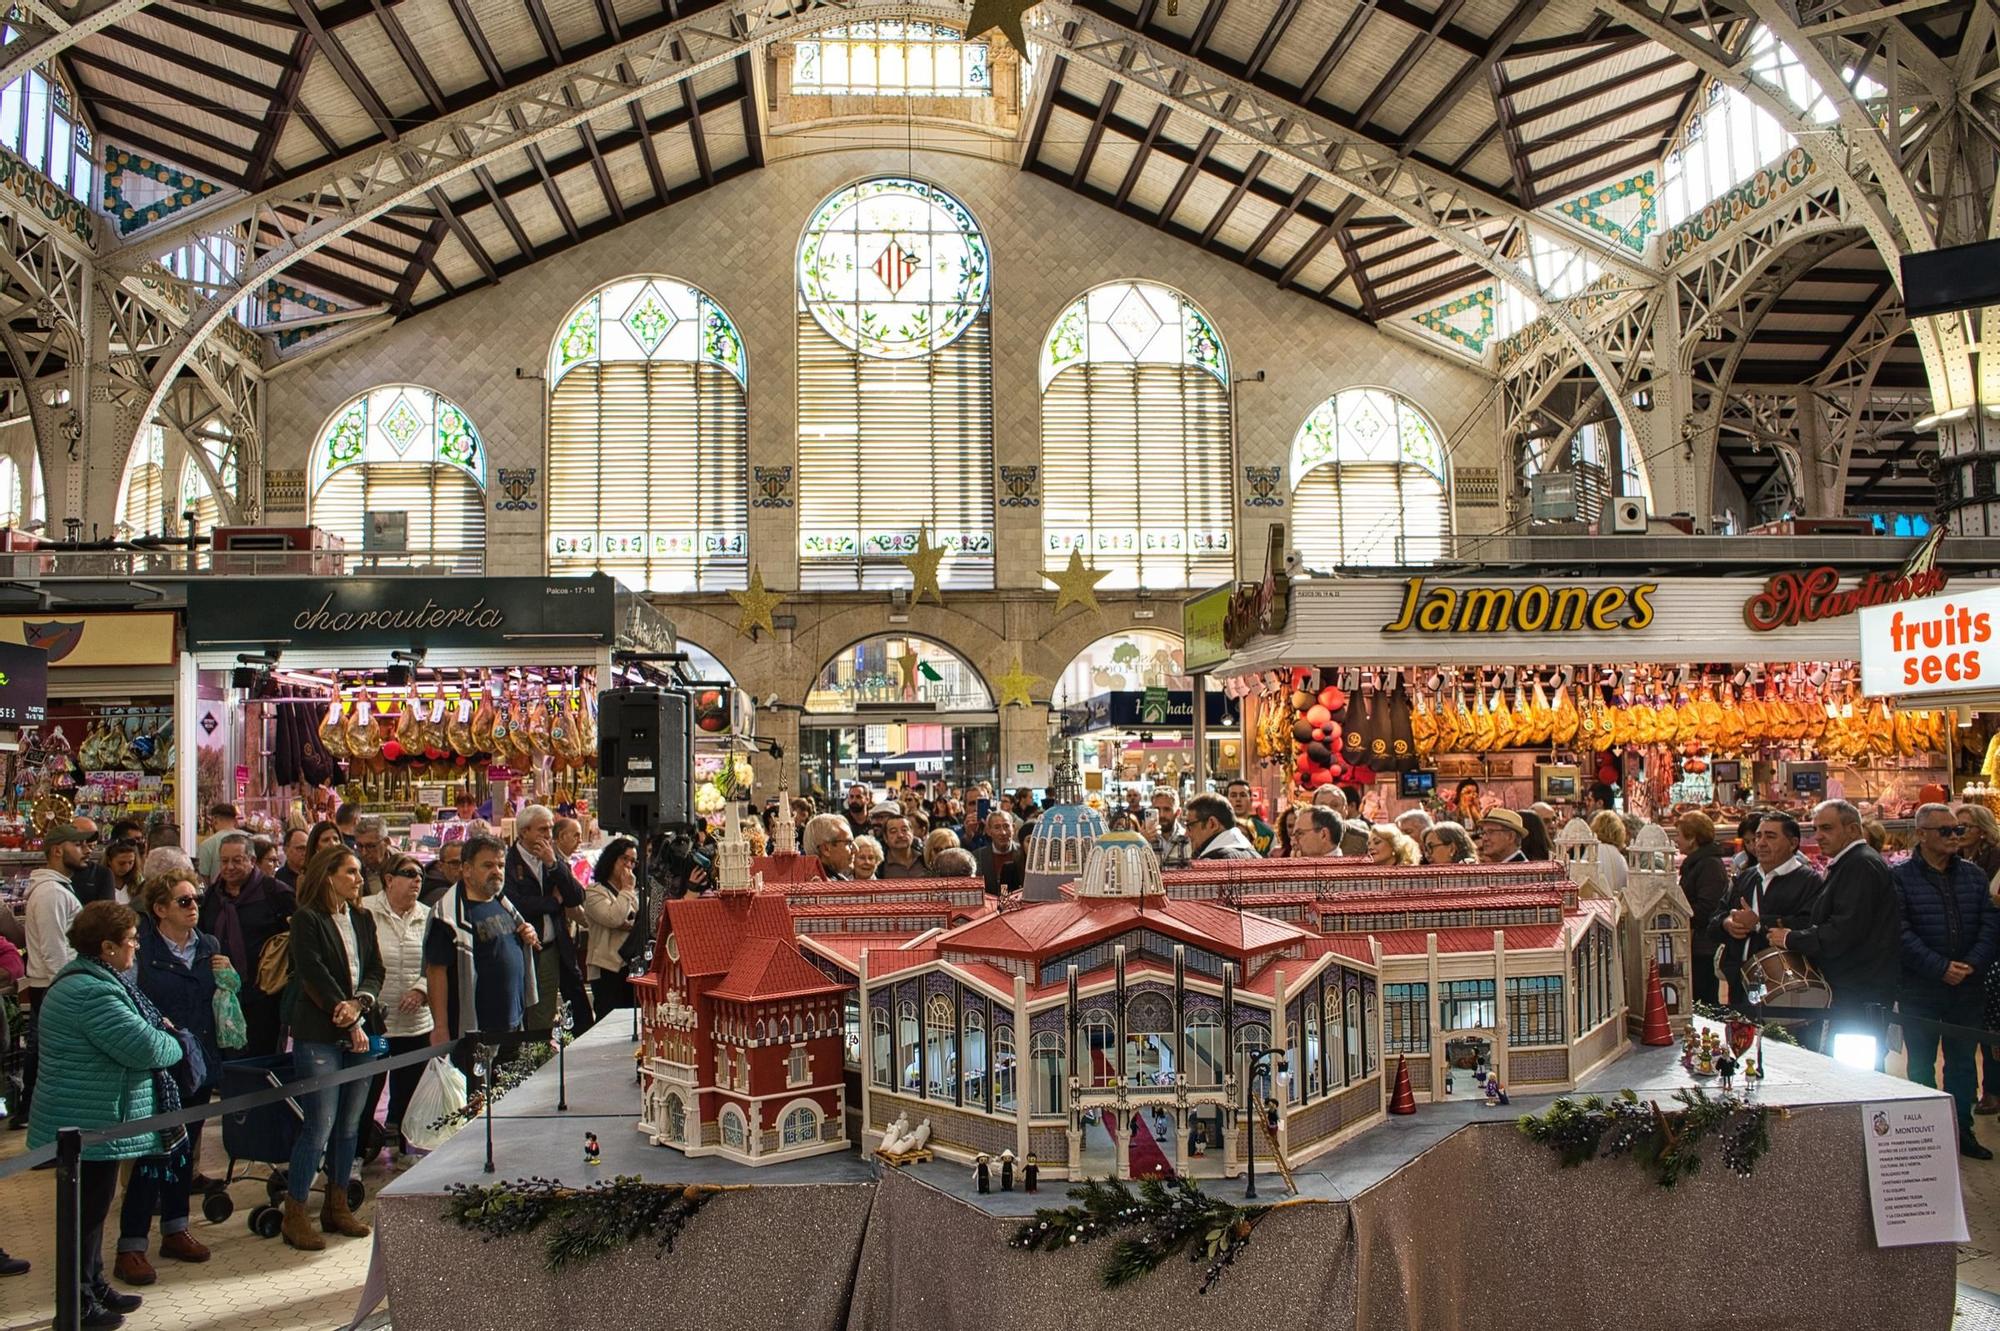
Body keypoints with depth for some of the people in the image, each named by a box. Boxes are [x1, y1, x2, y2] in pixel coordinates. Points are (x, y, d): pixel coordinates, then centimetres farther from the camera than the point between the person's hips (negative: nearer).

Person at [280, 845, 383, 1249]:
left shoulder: (363, 919, 13)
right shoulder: (307, 919, -6)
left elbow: (375, 971, 9)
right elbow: (315, 975, -12)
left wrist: (359, 1004, -11)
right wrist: (350, 1022, -12)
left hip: (359, 1032, 6)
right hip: (318, 1036, -6)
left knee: (350, 1125, 10)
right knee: (319, 1127, -7)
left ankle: (337, 1206, 21)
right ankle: (295, 1214, 5)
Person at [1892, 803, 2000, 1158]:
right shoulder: (1900, 877, -6)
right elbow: (1900, 932, -13)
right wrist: (1940, 968, -19)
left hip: (1966, 988, 4)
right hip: (1919, 991, -4)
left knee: (1963, 1062, 12)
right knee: (1921, 1066, 6)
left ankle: (1963, 1131, 23)